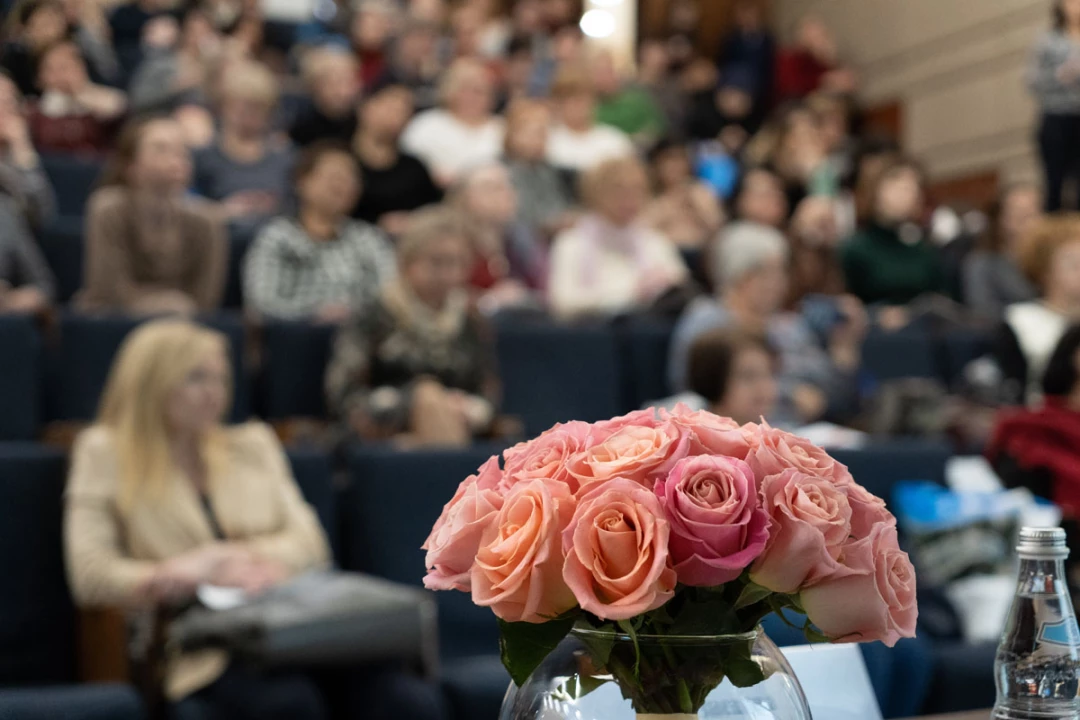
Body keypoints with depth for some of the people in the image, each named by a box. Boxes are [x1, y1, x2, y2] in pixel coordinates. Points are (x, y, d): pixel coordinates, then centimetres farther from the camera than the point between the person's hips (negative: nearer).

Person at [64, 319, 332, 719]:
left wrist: (246, 559, -7)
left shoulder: (253, 443, 22)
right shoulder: (105, 451, 12)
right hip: (197, 655, -3)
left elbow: (309, 541, 14)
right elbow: (90, 576, 2)